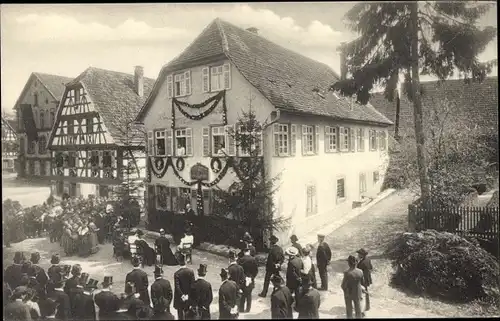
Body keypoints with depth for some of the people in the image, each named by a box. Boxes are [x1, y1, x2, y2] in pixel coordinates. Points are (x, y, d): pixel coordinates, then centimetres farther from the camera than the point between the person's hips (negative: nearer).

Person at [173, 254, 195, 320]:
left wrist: (182, 295, -13)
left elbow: (177, 287, -20)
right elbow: (193, 285, -10)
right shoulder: (191, 271, -11)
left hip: (179, 297, -3)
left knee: (180, 315, 12)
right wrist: (188, 295, -5)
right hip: (189, 297, 3)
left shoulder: (176, 273, -18)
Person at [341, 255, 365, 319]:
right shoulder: (360, 272, -18)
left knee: (349, 309, 19)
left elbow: (343, 286, -24)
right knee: (358, 309, 22)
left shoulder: (347, 273, -30)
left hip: (348, 293, -3)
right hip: (357, 293, 3)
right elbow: (362, 283, -2)